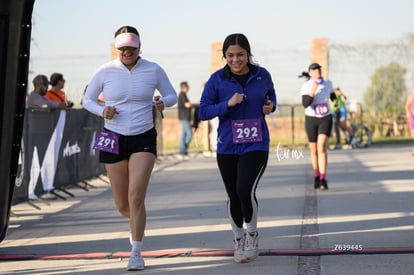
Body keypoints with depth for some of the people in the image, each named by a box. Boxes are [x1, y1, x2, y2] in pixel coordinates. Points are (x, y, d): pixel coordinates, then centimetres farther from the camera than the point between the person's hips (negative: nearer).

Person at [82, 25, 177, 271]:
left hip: (144, 138, -1)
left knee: (136, 196, -16)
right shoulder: (105, 72, -4)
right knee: (122, 205, 6)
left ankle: (136, 253, -6)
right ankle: (138, 223, 43)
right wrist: (102, 111, -13)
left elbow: (172, 96, 9)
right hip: (114, 140, 1)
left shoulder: (153, 70, -3)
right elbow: (88, 99, 8)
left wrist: (162, 102, -14)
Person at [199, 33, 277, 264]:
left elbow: (271, 94, 20)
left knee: (246, 191, -19)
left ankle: (252, 234, 9)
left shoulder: (262, 75, -1)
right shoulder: (217, 80, -6)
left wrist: (271, 106, -2)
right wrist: (228, 104, -19)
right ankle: (239, 240, 35)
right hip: (228, 147, 1)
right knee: (234, 197, 11)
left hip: (256, 145, -1)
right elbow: (203, 112, -6)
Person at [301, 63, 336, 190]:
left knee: (322, 147, -19)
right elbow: (305, 104, -25)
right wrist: (313, 91, -32)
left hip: (326, 119, 0)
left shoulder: (327, 83, -2)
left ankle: (323, 179, -23)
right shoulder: (306, 86, -12)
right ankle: (316, 176, 36)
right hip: (311, 119, 0)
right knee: (314, 150, 11)